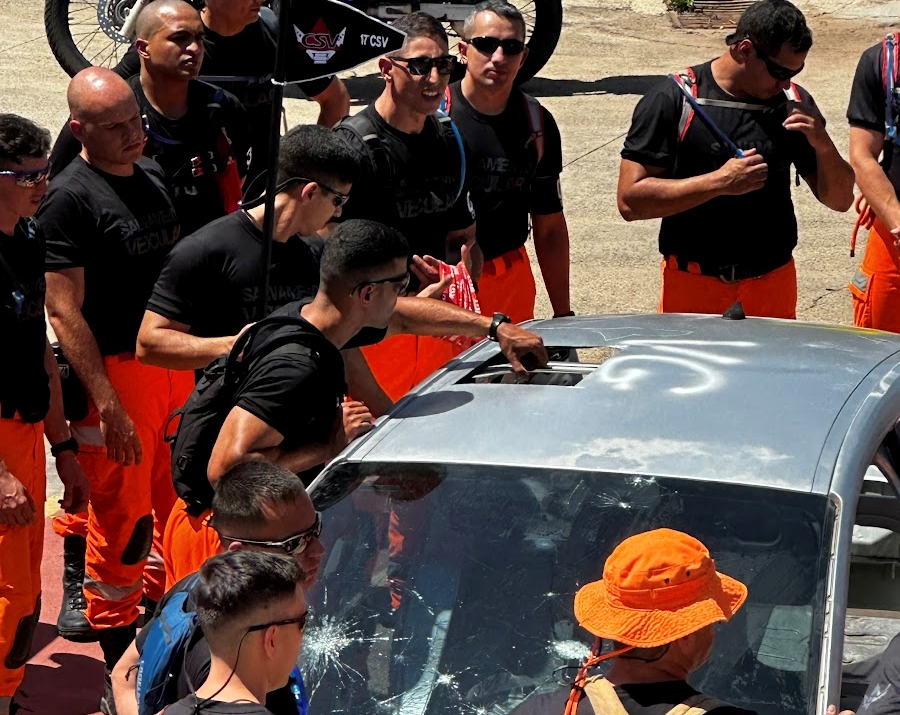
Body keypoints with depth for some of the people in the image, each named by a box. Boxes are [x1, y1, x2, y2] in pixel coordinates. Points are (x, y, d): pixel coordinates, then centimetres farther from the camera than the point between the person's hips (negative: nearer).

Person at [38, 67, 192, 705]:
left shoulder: (152, 174, 10)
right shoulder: (70, 198, -14)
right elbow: (65, 311, -17)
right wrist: (106, 404, -21)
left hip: (175, 360, 7)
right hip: (116, 370, -7)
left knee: (177, 497, 15)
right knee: (121, 511, -1)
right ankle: (116, 642, 11)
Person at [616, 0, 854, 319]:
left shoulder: (793, 103, 4)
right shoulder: (672, 100, -8)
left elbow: (839, 200, 8)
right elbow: (630, 200, -14)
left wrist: (823, 145, -11)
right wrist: (719, 182, -20)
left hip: (774, 284, 4)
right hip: (692, 286, -3)